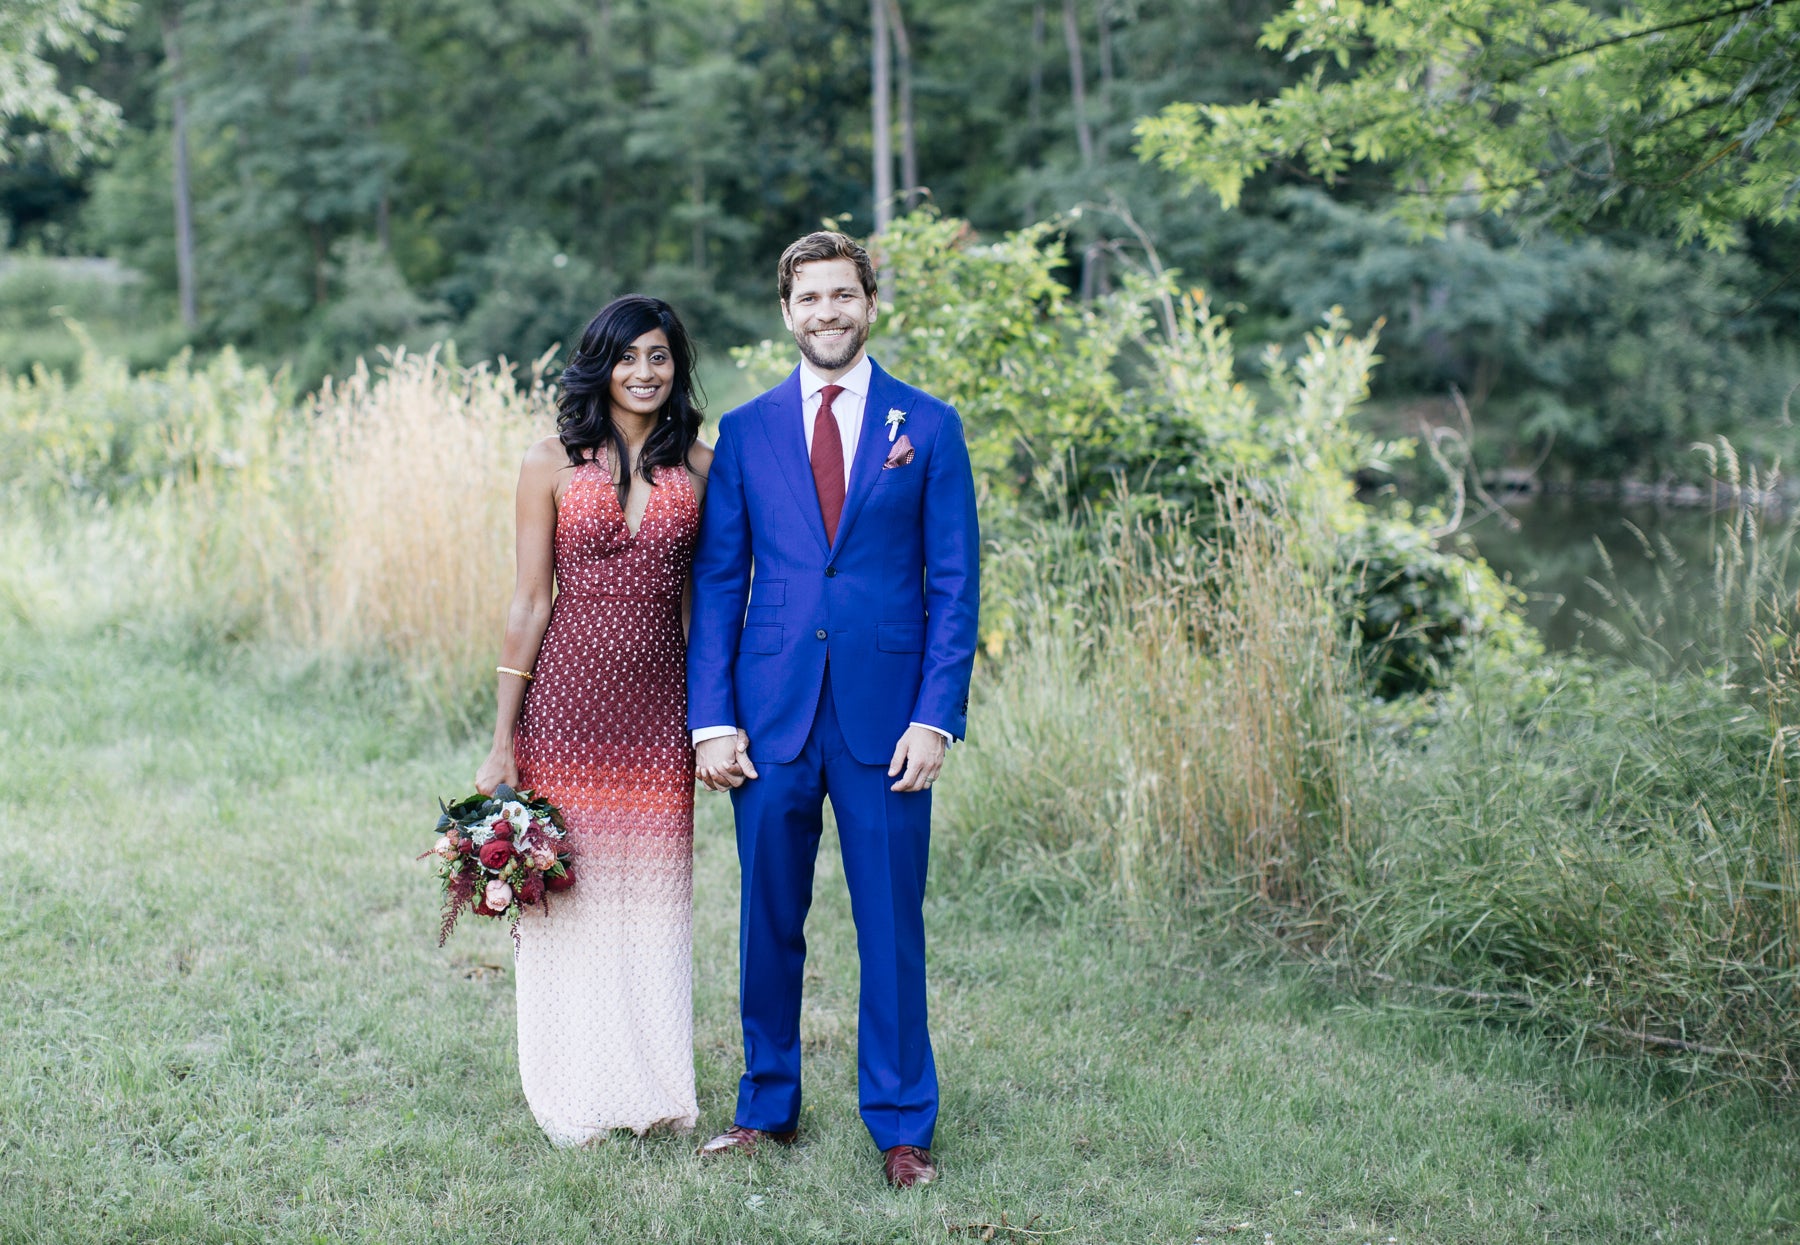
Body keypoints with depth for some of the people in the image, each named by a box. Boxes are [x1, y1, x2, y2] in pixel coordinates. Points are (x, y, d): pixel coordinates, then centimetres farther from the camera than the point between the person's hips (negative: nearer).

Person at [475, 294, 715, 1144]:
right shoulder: (552, 464, 0)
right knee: (567, 888, 3)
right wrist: (502, 742, -2)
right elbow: (531, 604, 0)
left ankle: (654, 1091, 22)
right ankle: (575, 1101, 17)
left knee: (654, 891, 8)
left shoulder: (701, 467, 6)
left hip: (659, 706, 2)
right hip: (568, 696, -2)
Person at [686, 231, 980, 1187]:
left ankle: (901, 1126, 17)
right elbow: (716, 581, 6)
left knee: (891, 928, 4)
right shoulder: (745, 431, 7)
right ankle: (766, 1106, 26)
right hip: (771, 713, 2)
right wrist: (711, 718, -2)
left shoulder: (928, 426, 3)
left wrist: (935, 717, -7)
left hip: (885, 715, -1)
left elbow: (954, 585, 1)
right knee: (767, 922, 10)